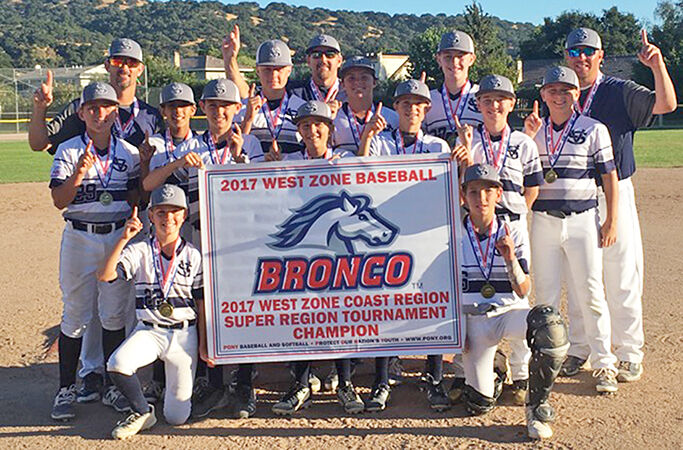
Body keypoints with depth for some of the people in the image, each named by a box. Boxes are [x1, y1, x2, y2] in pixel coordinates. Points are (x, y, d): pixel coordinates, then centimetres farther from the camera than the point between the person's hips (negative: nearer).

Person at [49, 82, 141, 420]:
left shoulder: (129, 152, 6)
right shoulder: (68, 151, -1)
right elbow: (59, 200, -9)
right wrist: (80, 172, -24)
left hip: (118, 237, 2)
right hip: (79, 237, -2)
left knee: (114, 314, 7)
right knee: (75, 315, 2)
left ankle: (112, 386, 19)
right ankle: (66, 389, 15)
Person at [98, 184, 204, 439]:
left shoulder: (193, 256, 0)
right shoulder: (138, 252, -1)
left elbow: (202, 304, 3)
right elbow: (104, 275, -17)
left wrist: (204, 346, 2)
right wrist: (124, 238, -25)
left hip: (184, 334, 0)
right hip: (148, 331, 1)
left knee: (176, 417, 0)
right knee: (117, 363, -33)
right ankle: (143, 412, -3)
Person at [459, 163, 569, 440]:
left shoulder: (514, 235, -2)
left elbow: (523, 292, -7)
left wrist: (510, 258, -23)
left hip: (511, 312, 0)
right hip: (474, 319, 0)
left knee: (550, 324, -35)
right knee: (480, 404, -5)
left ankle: (537, 406, -15)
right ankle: (489, 370, 33)